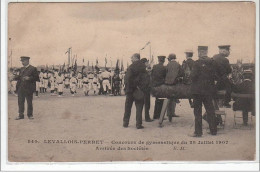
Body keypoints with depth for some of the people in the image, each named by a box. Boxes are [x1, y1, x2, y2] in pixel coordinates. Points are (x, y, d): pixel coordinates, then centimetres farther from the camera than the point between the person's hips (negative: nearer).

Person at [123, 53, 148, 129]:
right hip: (140, 90, 1)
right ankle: (138, 124, 2)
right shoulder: (144, 67, -2)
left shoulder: (131, 67, -11)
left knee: (128, 106, 13)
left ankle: (125, 122, 19)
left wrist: (128, 90, -8)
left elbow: (127, 79, -14)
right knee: (139, 107, 6)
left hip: (131, 89, -1)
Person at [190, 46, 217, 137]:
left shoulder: (197, 63, -15)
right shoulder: (212, 62, 0)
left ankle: (198, 132, 4)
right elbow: (215, 75, 4)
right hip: (209, 90, 5)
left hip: (198, 90, -5)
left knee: (198, 112, 2)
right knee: (210, 110, 14)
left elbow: (193, 76, -17)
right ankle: (213, 130, 19)